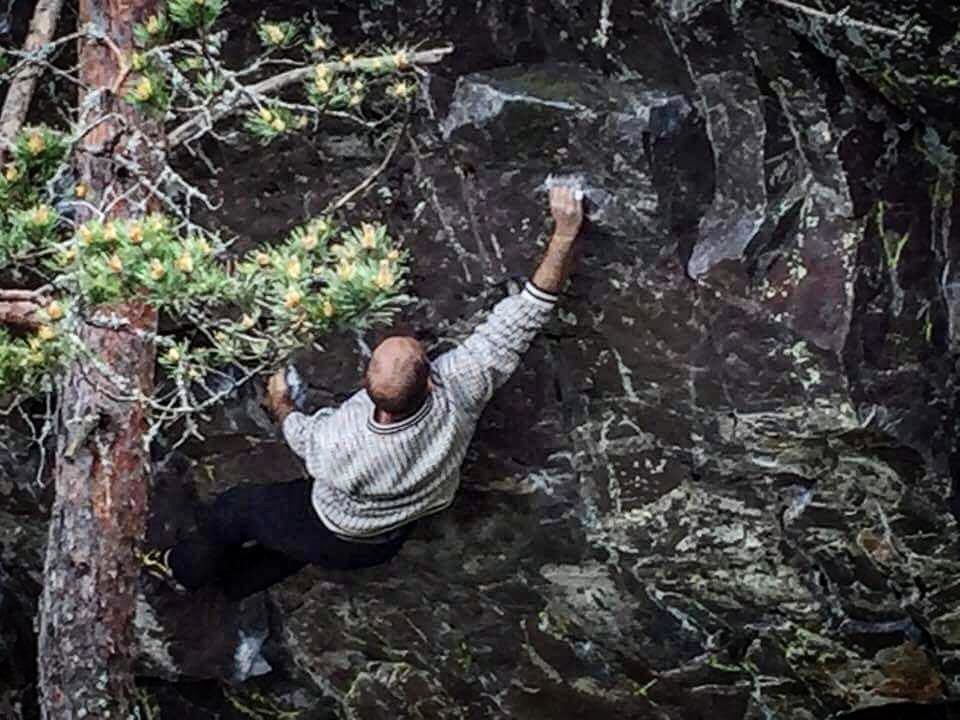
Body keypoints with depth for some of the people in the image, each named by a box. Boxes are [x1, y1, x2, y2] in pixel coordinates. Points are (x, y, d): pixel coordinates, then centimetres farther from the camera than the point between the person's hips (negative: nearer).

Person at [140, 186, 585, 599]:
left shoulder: (339, 444, -43)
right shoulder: (458, 386, -40)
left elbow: (305, 439, -16)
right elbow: (522, 319, -34)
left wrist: (280, 406, 6)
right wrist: (565, 233, -32)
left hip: (337, 543, -4)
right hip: (393, 539, 5)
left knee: (232, 508, 22)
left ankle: (186, 571, 50)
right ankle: (233, 581, 58)